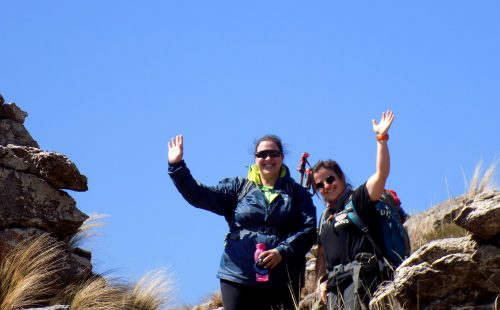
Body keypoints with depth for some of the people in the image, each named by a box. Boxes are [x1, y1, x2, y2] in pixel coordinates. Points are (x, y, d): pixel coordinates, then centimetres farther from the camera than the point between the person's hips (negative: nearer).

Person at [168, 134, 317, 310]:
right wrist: (176, 165, -4)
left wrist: (282, 252, -14)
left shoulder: (297, 194, 11)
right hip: (238, 276, 0)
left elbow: (309, 229, 1)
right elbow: (199, 196, 8)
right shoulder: (238, 188, 14)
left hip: (282, 281, 0)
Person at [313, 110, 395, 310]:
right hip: (334, 283, 7)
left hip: (360, 276, -7)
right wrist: (321, 281, 10)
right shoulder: (325, 218, 24)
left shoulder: (357, 199, 3)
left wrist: (381, 138, -15)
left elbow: (381, 173, -11)